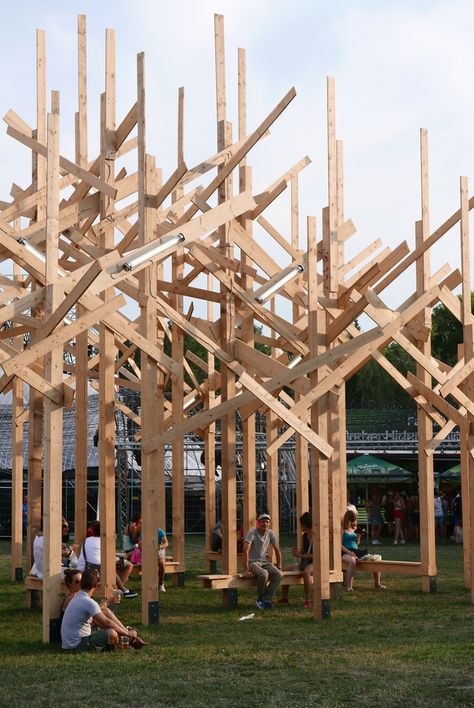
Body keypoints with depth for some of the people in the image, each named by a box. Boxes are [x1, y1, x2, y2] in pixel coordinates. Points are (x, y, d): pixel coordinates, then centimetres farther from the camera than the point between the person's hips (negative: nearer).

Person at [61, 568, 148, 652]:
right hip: (77, 645, -10)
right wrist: (127, 633, -9)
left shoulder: (77, 598, 13)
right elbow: (107, 622, -21)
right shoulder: (88, 602, -20)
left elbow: (96, 622, 21)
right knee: (112, 633, -26)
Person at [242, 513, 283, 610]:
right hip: (252, 562, -6)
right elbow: (245, 551, -23)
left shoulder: (270, 533, 0)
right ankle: (261, 599, -10)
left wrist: (279, 566, 9)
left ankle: (265, 599, -14)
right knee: (264, 574, -35)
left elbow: (277, 550, 10)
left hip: (264, 562, 6)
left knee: (279, 574, -21)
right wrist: (246, 570, -27)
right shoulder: (252, 533, -16)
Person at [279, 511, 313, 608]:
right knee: (286, 569, 0)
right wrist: (297, 552, -9)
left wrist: (301, 556, -19)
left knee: (306, 572, -38)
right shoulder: (304, 536, 11)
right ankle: (284, 599, 7)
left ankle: (308, 601, -35)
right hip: (304, 562, 9)